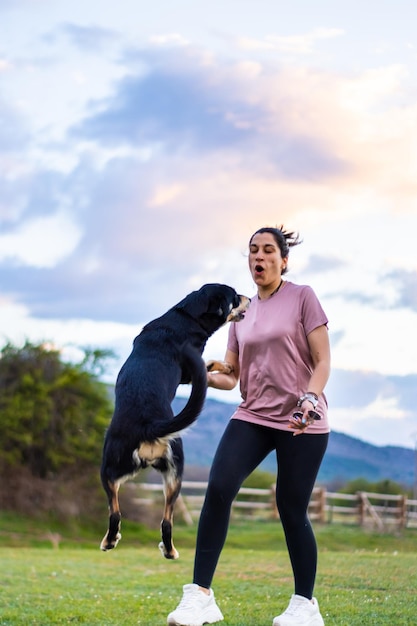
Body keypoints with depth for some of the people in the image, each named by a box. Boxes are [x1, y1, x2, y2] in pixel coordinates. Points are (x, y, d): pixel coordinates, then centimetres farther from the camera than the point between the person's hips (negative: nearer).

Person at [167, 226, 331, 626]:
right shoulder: (241, 312, 12)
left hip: (301, 422, -4)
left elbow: (322, 361, -6)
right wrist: (204, 376, -8)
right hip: (252, 417, 4)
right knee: (217, 489, -16)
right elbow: (232, 375, 13)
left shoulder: (302, 297, -2)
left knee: (292, 511, -1)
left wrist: (310, 398, -23)